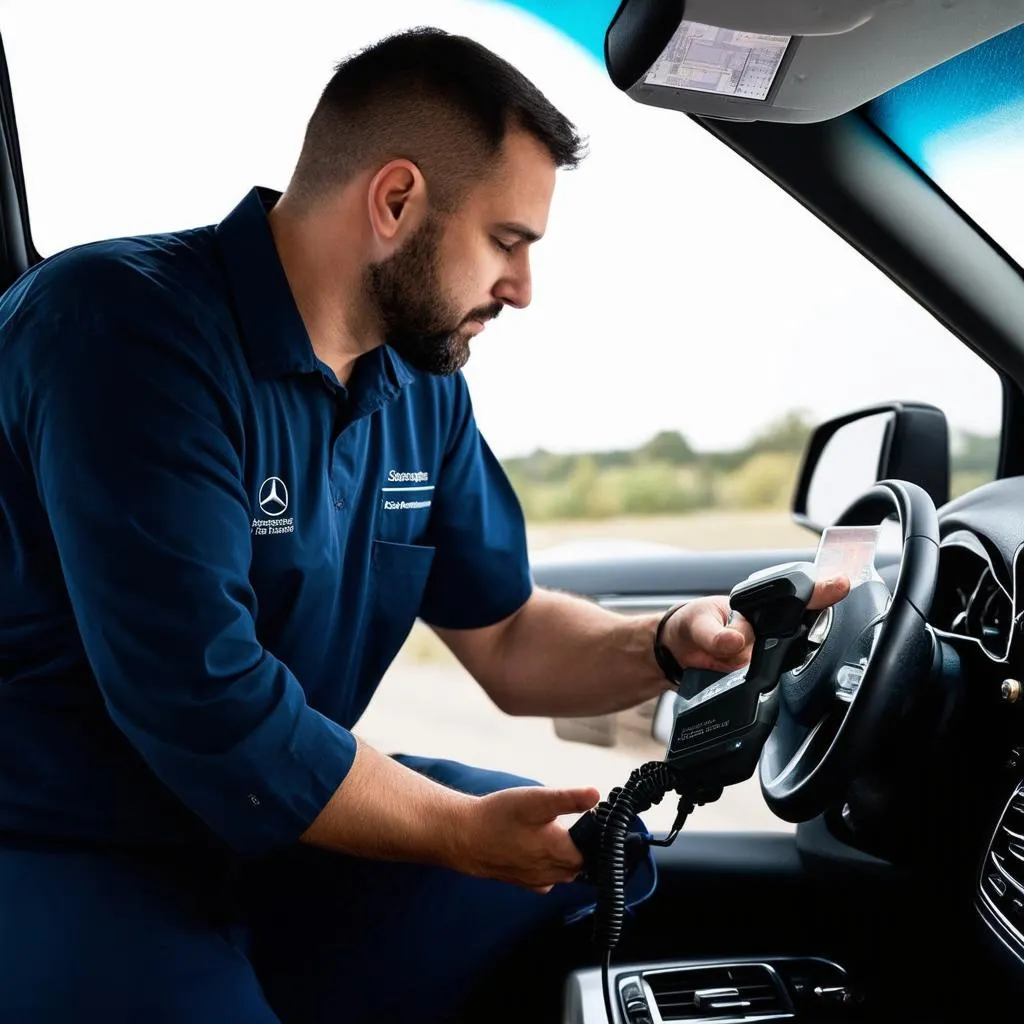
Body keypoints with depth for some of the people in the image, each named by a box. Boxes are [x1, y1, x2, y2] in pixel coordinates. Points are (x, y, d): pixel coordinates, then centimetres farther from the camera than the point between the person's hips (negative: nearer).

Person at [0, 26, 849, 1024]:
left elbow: (504, 636, 9)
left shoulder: (422, 386, 2)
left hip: (269, 830, 7)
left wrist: (664, 648, -11)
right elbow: (206, 709, -27)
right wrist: (464, 833, -15)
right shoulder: (123, 330, -23)